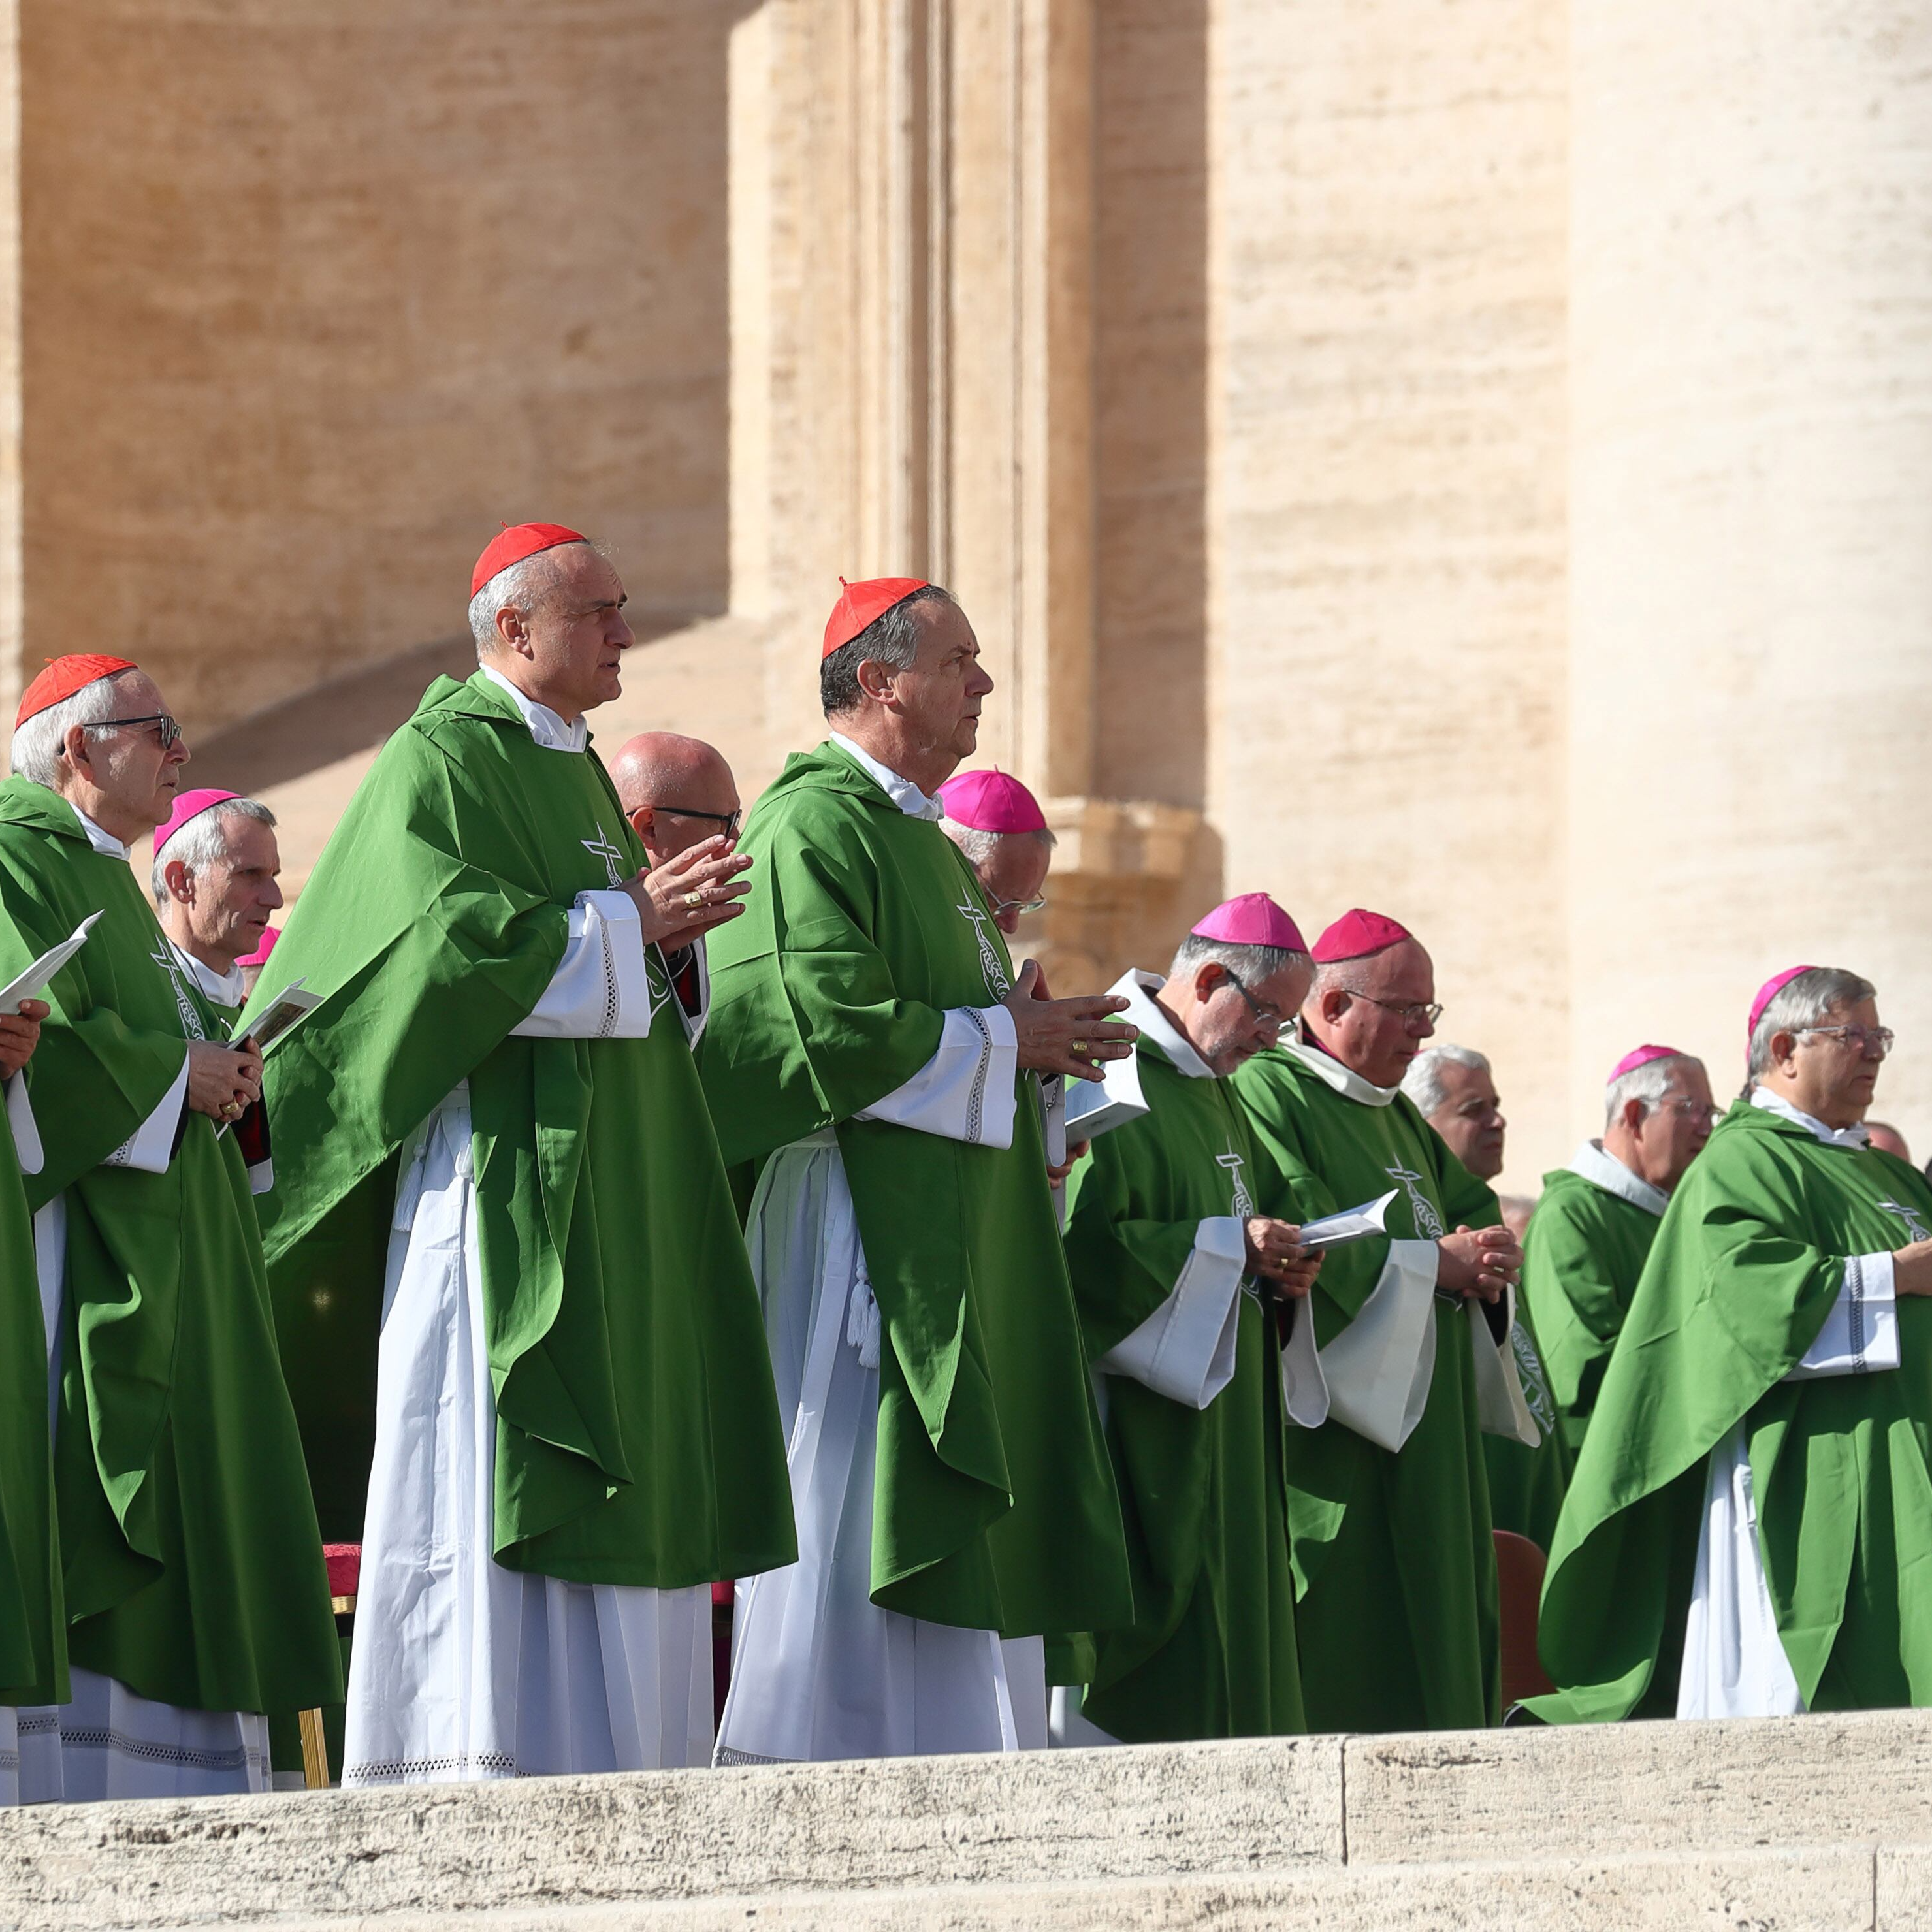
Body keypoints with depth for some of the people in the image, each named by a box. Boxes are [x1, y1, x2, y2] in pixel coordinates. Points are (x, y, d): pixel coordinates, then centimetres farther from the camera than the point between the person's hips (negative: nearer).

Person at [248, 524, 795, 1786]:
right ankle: (483, 1763, -12)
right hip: (503, 1173, -9)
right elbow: (448, 935, -19)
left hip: (606, 1191, 9)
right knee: (500, 1477, -12)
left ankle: (609, 1757, 6)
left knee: (612, 1480, 5)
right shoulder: (442, 760, -6)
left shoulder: (575, 770, 21)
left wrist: (667, 927, 4)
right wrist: (625, 923, -14)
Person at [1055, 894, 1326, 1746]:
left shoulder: (1214, 1092, 19)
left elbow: (1256, 1213, 26)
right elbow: (1082, 1241, -23)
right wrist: (1228, 1245, -20)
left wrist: (1280, 1270, 3)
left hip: (1224, 1426, 10)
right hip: (1141, 1431, -10)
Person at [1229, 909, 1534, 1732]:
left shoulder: (1394, 1112, 21)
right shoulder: (1268, 1094, -10)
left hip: (1423, 1424, 10)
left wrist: (1485, 1261, -4)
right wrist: (1432, 1263, -12)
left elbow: (1473, 1209, 20)